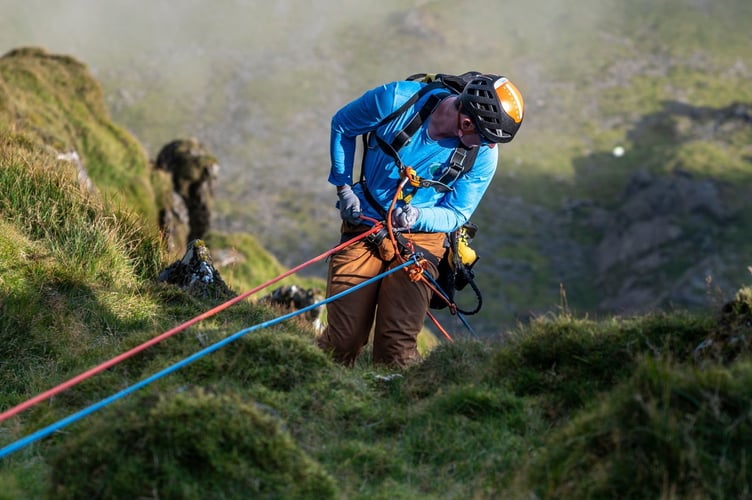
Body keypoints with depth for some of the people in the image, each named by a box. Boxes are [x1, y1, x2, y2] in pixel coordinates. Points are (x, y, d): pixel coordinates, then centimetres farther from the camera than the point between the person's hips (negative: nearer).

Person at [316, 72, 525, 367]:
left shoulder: (483, 155, -13)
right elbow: (342, 126, 2)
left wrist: (416, 216, -26)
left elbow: (456, 214, -4)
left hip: (421, 236, 0)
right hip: (364, 226, 0)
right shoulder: (396, 99, -17)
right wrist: (344, 188, -2)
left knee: (397, 347, -13)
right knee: (343, 340, -4)